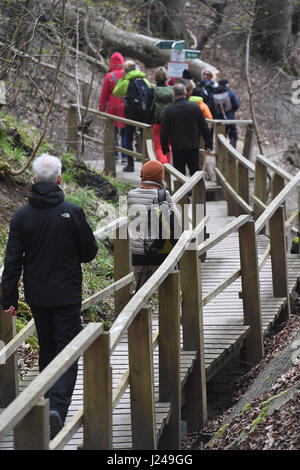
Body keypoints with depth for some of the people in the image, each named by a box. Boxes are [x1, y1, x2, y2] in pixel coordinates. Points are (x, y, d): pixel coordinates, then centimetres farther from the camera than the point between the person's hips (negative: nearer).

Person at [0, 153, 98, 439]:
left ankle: (49, 404, 26)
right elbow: (90, 251, -2)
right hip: (67, 295, -3)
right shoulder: (72, 212, -11)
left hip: (37, 297, 3)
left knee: (47, 351, 18)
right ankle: (58, 407, -19)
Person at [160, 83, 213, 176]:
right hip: (193, 147, 1)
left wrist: (165, 148, 8)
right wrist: (208, 144, 7)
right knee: (194, 170, 9)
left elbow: (164, 132, -2)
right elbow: (204, 127, 1)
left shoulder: (169, 110, -5)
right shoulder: (194, 107, -2)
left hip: (177, 148, -1)